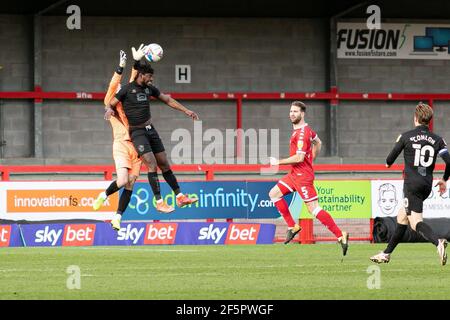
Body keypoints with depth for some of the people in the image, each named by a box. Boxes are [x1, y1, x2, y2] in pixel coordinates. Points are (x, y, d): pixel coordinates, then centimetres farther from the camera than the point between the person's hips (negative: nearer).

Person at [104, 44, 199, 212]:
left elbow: (168, 100, 18)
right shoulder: (127, 89, -9)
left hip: (150, 129, 6)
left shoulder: (149, 89, 7)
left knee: (164, 164, 7)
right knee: (152, 164, -17)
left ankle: (180, 198, 10)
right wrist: (109, 110, -28)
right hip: (136, 132, -6)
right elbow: (110, 104, -4)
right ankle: (159, 202, -15)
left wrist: (186, 111, 16)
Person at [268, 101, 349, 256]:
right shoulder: (306, 129, 12)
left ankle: (340, 235, -12)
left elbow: (299, 157, -24)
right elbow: (318, 143, 30)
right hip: (295, 173, 10)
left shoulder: (302, 132, -18)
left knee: (314, 209, -12)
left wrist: (279, 162, -15)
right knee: (274, 193, 12)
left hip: (302, 175, -10)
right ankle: (292, 227, 13)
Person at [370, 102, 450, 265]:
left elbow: (390, 160, 5)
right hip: (427, 185, 6)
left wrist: (388, 163, 31)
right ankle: (386, 254, 29)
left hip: (412, 183, -6)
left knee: (415, 222, -12)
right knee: (402, 217, 19)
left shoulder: (406, 136, -2)